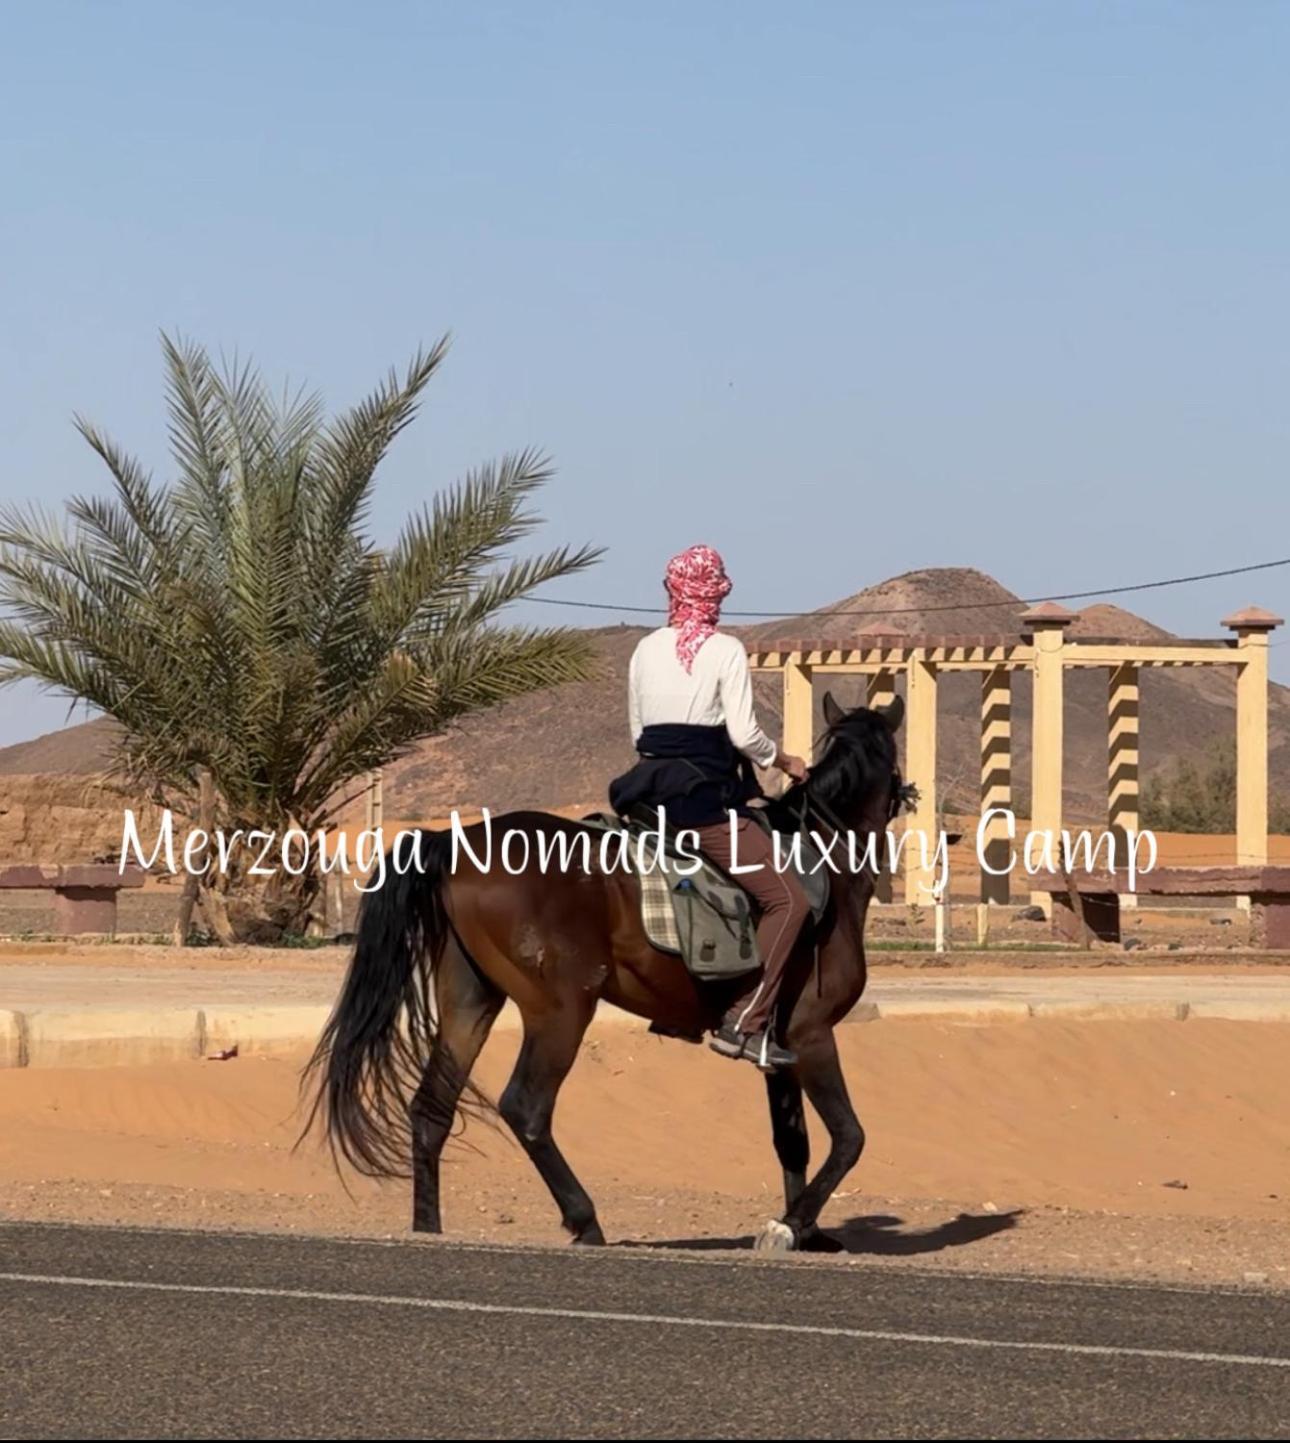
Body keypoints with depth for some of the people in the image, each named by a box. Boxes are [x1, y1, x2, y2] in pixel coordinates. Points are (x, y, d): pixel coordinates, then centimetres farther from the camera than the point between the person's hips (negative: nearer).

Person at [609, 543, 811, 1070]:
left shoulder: (646, 650, 10)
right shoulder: (726, 651, -7)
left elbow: (638, 733, 15)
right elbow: (743, 734, -12)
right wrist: (784, 761, 6)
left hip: (653, 795, 7)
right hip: (707, 801, -7)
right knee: (788, 900, -5)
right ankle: (744, 1022, -15)